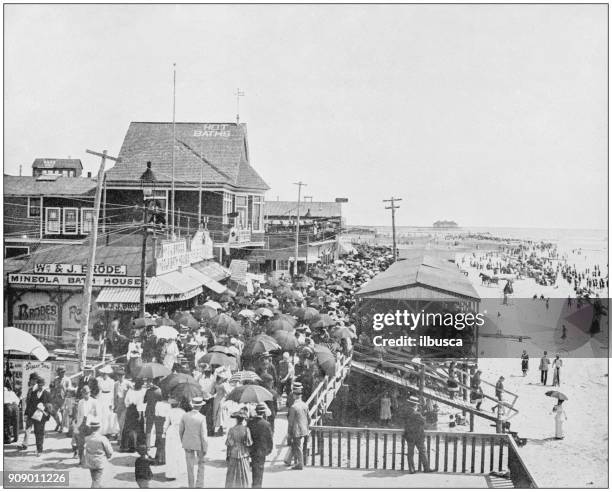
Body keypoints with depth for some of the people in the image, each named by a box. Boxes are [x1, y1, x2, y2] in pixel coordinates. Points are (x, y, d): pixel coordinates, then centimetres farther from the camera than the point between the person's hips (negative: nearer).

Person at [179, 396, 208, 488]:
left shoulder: (185, 416, -10)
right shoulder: (202, 418, -21)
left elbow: (181, 430, 2)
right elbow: (204, 435, -19)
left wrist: (182, 442, 19)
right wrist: (205, 449, -10)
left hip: (188, 443, 2)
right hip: (199, 443, -2)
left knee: (190, 466, 13)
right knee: (201, 464, 18)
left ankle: (191, 486, 20)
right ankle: (199, 485, 11)